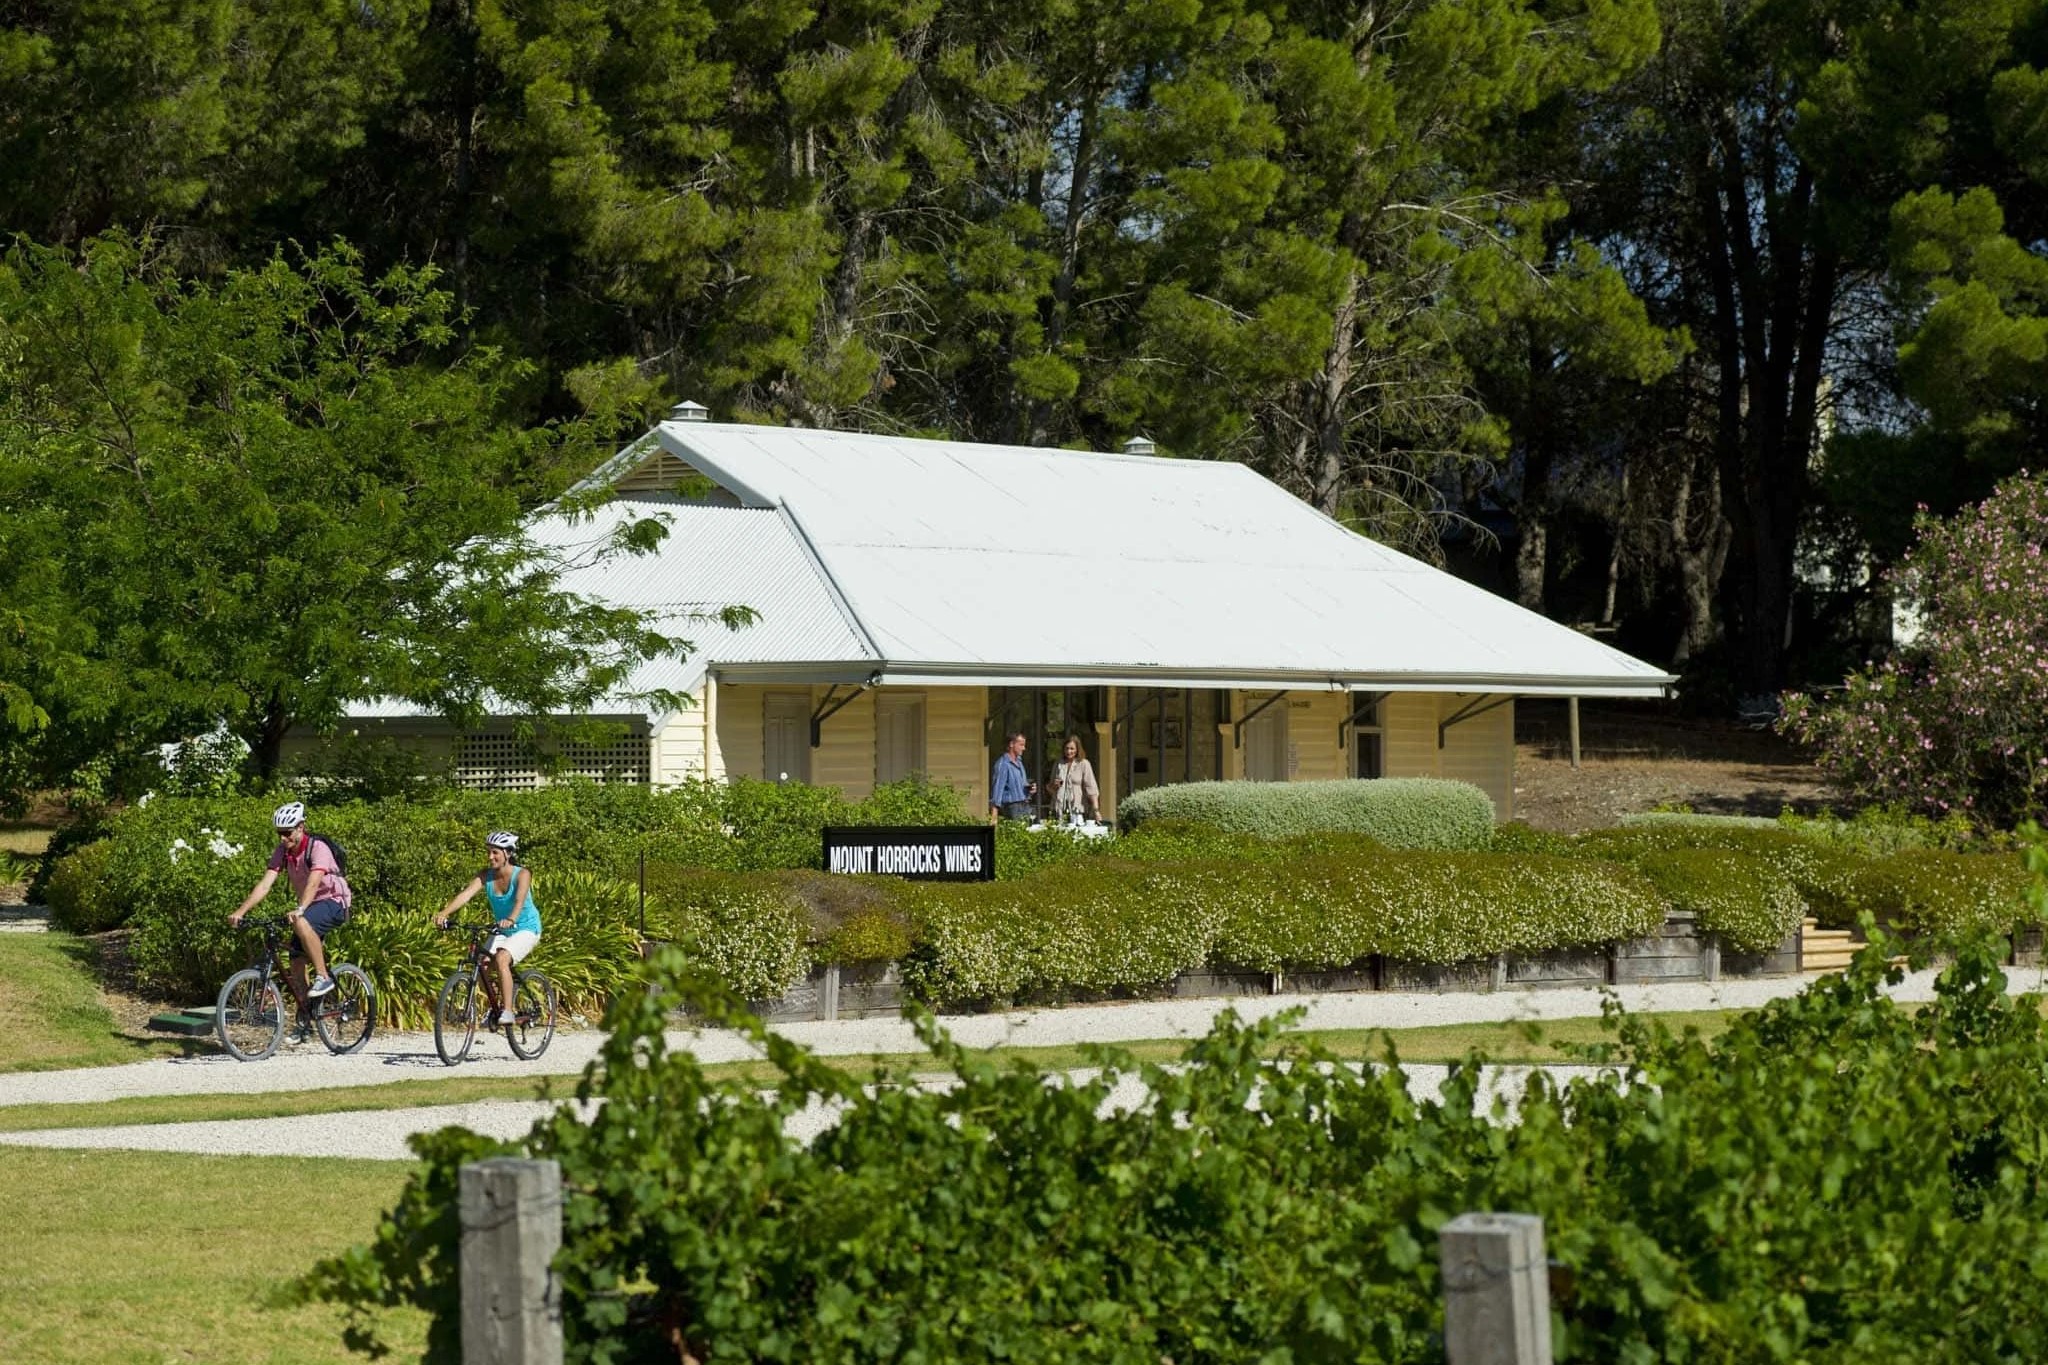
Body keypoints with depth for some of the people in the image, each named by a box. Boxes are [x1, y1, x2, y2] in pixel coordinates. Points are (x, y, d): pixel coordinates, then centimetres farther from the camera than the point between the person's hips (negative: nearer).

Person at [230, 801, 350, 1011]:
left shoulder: (318, 848, -23)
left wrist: (299, 910, -54)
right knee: (296, 966, -2)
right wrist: (241, 911, -25)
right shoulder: (282, 852, -4)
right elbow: (265, 883, -12)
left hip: (334, 902, -7)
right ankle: (304, 1015, 12)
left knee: (301, 923, -37)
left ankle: (323, 977, -26)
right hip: (310, 905, 7)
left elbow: (313, 883, -37)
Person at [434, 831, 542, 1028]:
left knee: (501, 958, -30)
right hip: (502, 931, 5)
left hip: (526, 929, -5)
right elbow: (466, 893, -25)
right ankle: (494, 1007, 13)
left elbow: (520, 899, -38)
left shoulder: (522, 874, -20)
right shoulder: (486, 875, -9)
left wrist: (511, 919, -59)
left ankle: (508, 1011, -27)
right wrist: (444, 913, -42)